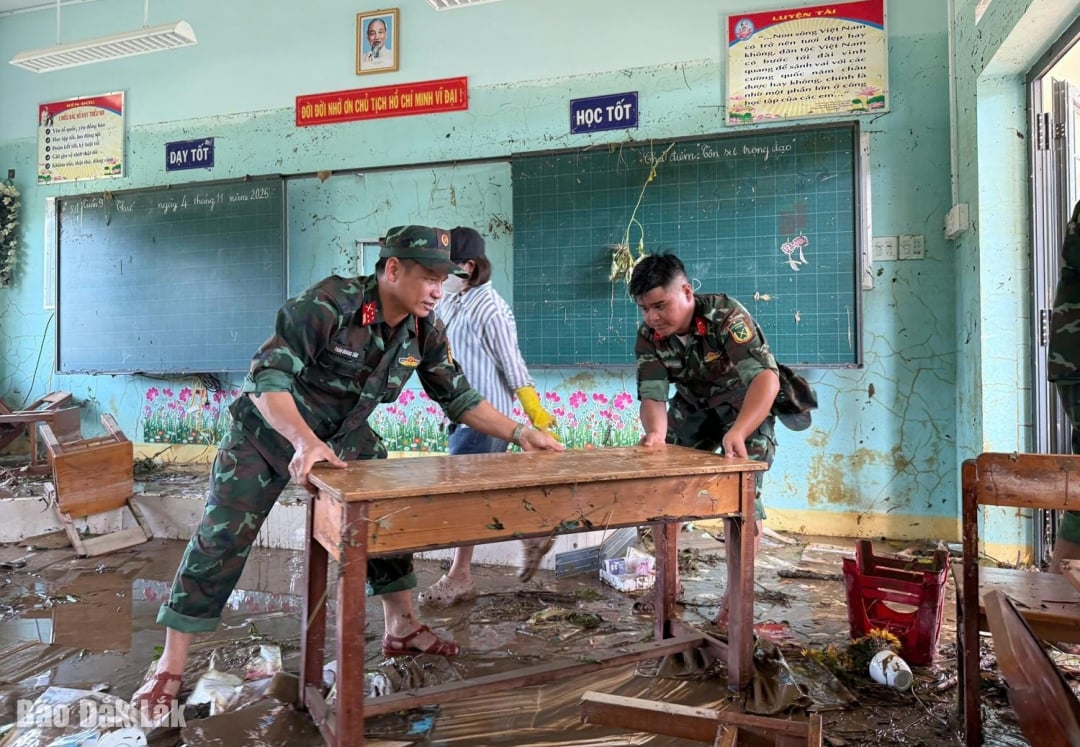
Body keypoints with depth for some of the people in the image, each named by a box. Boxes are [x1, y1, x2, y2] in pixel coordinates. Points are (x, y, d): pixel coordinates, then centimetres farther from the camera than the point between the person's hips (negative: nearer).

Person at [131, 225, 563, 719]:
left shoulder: (426, 331, -13)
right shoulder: (329, 302, -32)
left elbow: (458, 397, -6)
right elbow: (267, 376, -33)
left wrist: (519, 433, -17)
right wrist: (305, 441, -48)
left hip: (345, 438, 6)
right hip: (269, 430, -5)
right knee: (220, 542, -3)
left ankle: (401, 629, 24)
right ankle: (169, 669, 14)